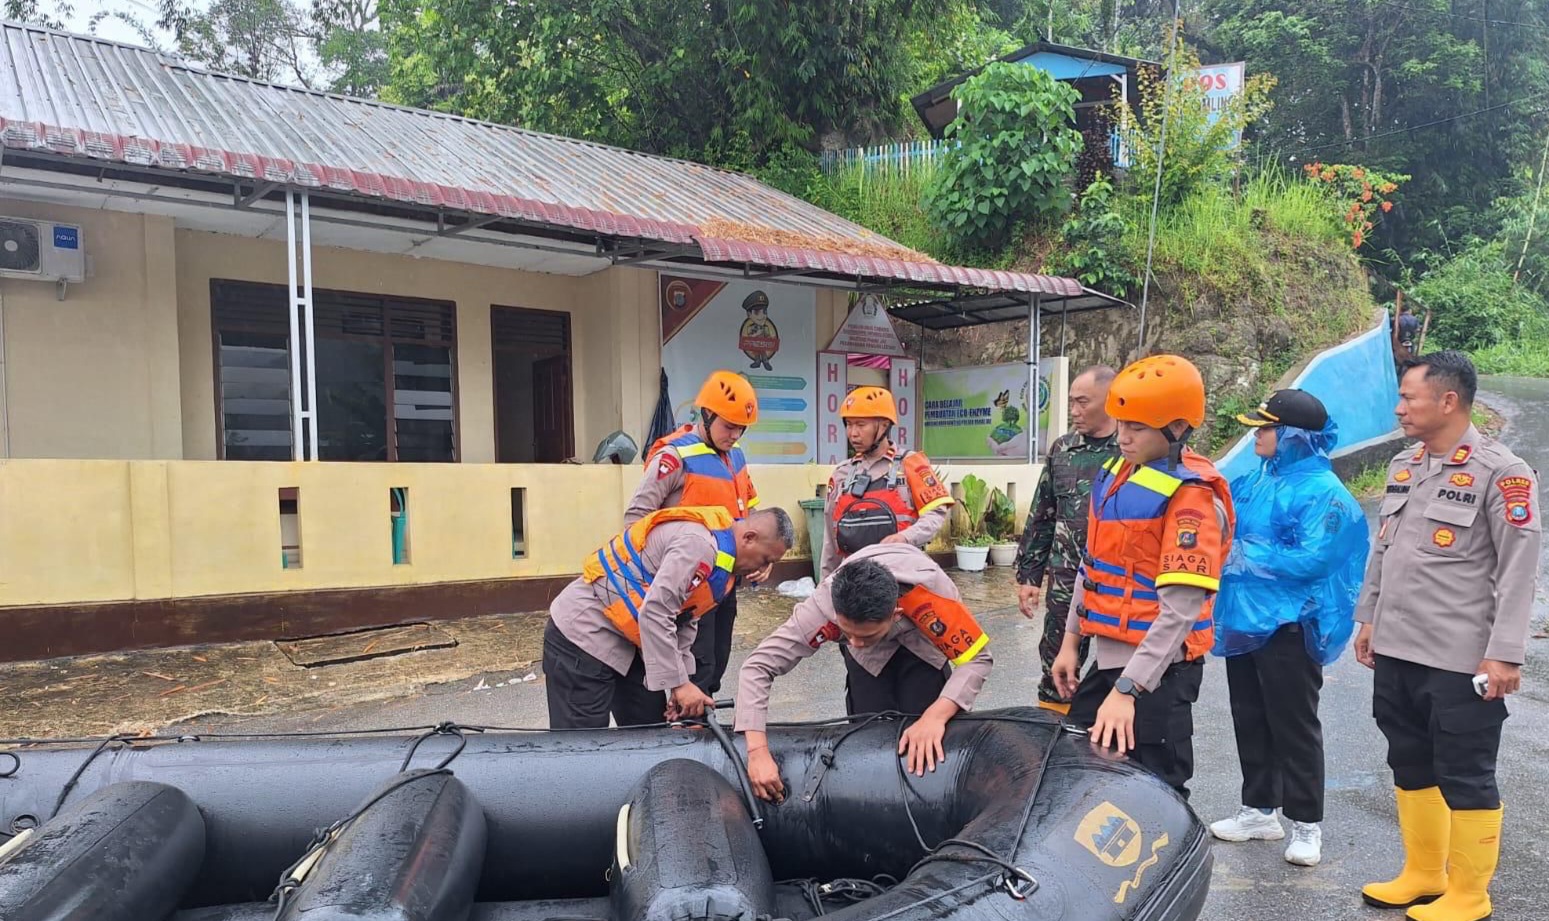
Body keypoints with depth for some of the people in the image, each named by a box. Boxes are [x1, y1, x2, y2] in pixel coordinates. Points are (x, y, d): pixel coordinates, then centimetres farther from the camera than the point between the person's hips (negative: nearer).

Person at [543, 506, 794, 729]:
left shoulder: (722, 556, 8)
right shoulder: (699, 544, -25)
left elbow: (685, 623, 10)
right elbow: (654, 613, -29)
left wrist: (682, 686, 0)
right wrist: (679, 683, -23)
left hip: (623, 641, 10)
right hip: (582, 631, -10)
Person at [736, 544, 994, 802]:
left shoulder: (931, 593, -44)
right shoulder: (824, 606, -40)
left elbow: (977, 659, -34)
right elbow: (758, 667, -36)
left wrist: (935, 716, -50)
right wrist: (758, 752, -45)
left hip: (924, 638, -1)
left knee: (925, 743, -10)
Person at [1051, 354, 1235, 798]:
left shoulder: (1191, 494, -18)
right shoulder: (1115, 473, 8)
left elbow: (1181, 608, -25)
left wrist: (1127, 688, -29)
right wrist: (1071, 641, 17)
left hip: (1156, 667, -8)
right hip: (1106, 658, 8)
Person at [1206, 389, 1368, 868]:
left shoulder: (1321, 491, -15)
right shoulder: (1256, 479, 8)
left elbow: (1313, 560, -22)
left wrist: (1245, 555, -19)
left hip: (1287, 627, -8)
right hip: (1242, 618, 8)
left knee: (1294, 729, 4)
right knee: (1250, 721, 16)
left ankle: (1306, 824, 19)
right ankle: (1259, 810, 31)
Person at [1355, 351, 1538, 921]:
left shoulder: (1501, 473, -10)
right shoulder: (1403, 467, 11)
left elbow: (1518, 569, -13)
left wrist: (1504, 654, -16)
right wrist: (1369, 618, 18)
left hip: (1460, 660, -7)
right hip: (1394, 651, 7)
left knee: (1465, 780, 5)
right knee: (1411, 769, 17)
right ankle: (1423, 875, 33)